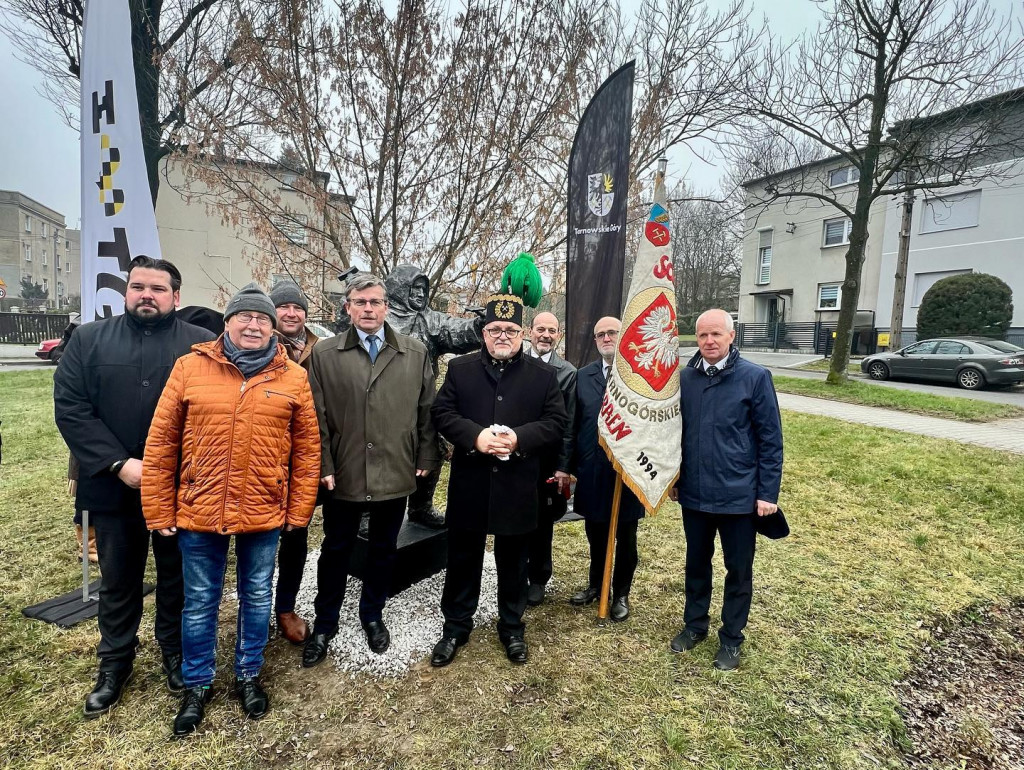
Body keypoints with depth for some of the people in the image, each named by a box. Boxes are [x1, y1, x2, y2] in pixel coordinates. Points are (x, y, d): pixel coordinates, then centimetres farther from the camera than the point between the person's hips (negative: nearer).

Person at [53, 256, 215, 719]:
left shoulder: (201, 345, -3)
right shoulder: (88, 340, 4)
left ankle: (176, 653, 36)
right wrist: (118, 463, -15)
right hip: (113, 486, 2)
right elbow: (69, 407, -4)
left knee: (177, 576, 15)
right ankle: (115, 663, 37)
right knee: (118, 581, 18)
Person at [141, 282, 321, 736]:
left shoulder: (293, 378, -2)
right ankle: (197, 685, 39)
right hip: (198, 512, 0)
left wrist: (299, 510, 0)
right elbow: (160, 444, 0)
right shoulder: (190, 367, -3)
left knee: (256, 597, 17)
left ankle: (248, 675, 40)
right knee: (199, 601, 16)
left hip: (265, 514, 0)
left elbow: (307, 449, 0)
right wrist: (159, 511, 0)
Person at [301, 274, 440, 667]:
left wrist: (425, 458, 0)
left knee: (383, 550, 18)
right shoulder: (324, 354, -1)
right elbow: (317, 416, -3)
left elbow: (427, 410, 2)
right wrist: (324, 466, -7)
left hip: (395, 473, 1)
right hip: (343, 475, -1)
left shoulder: (416, 353, 0)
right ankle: (325, 624, 37)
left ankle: (372, 615, 41)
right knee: (335, 550, 16)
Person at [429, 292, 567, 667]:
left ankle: (512, 628, 37)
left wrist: (519, 438, -18)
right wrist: (475, 436, -18)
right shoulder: (460, 369, 3)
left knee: (513, 563, 17)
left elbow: (556, 423, -2)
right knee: (463, 561, 14)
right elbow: (442, 413, -2)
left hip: (518, 488, 0)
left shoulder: (543, 375, 2)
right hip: (469, 485, 0)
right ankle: (456, 626, 34)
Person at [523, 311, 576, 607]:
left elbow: (568, 424, -4)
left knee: (542, 522, 12)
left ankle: (538, 579, 31)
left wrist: (563, 467, -8)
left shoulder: (567, 373, -3)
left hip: (547, 461, -1)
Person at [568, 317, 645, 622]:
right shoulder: (583, 376, 4)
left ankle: (621, 594, 33)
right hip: (592, 470, 3)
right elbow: (574, 424, 2)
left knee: (625, 538, 14)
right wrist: (569, 466, 1)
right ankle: (596, 584, 40)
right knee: (595, 533, 18)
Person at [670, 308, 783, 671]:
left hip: (739, 495, -3)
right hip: (694, 493, 3)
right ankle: (694, 625, 39)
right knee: (696, 563, 19)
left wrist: (768, 492, -9)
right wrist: (673, 478, 9)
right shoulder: (684, 378, 0)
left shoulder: (755, 378, -10)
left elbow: (770, 440, -8)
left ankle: (731, 638, 33)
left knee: (739, 570, 13)